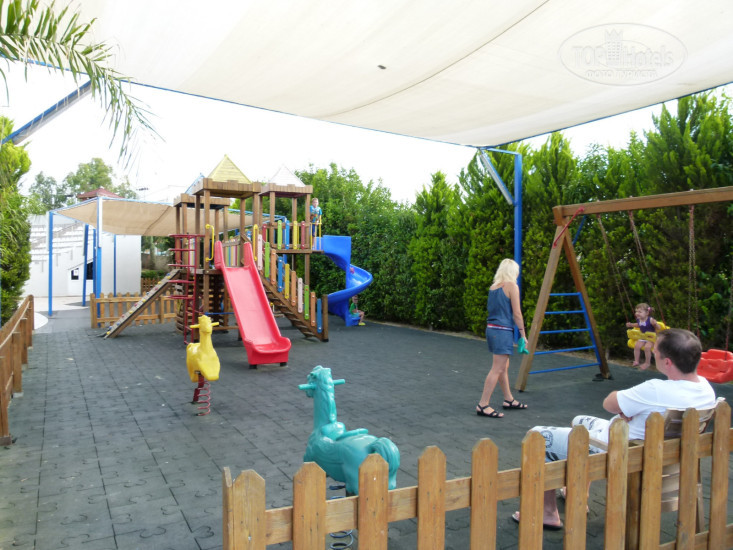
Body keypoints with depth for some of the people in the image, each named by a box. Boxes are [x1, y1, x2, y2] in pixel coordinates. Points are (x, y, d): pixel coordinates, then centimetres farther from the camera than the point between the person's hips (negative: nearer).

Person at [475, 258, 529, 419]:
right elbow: (517, 313, -10)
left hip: (491, 328, 8)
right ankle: (483, 405, -5)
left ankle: (509, 399, 32)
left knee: (503, 367, 19)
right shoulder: (512, 286, -8)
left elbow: (490, 308, 12)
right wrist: (523, 334, -3)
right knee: (497, 369, -5)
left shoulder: (493, 287, 12)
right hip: (503, 331, -8)